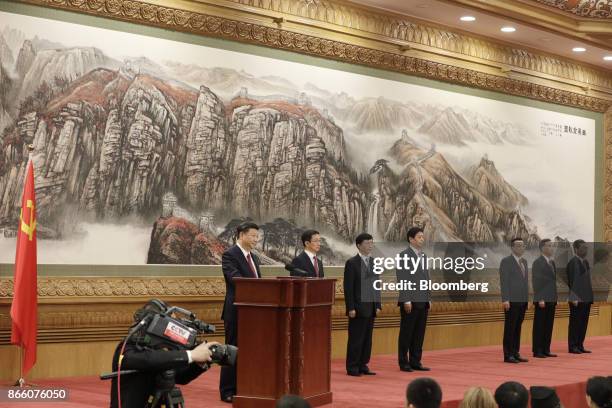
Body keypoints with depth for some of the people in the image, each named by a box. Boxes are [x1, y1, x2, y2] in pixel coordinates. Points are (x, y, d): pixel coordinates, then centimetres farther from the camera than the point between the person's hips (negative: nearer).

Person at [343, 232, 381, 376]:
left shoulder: (374, 262, 14)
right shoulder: (352, 263, -5)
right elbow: (348, 287, -8)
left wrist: (378, 305, 10)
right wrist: (351, 308, -13)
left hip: (371, 307, 6)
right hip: (358, 307, -6)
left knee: (367, 338, 6)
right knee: (356, 339, -3)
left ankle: (363, 366, 13)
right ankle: (352, 368, 4)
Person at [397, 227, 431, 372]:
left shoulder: (423, 256, 16)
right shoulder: (404, 255, -7)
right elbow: (402, 280, -13)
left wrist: (428, 299, 14)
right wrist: (406, 300, -17)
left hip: (423, 302, 7)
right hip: (410, 301, -7)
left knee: (419, 334, 8)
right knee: (406, 333, 0)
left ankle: (415, 361, 13)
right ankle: (404, 363, 7)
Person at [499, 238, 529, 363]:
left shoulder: (524, 262, 17)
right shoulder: (506, 261, -6)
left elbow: (525, 281, 18)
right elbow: (503, 281, -12)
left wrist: (527, 298, 13)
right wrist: (505, 300, -18)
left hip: (522, 301, 7)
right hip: (512, 301, -7)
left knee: (518, 328, 8)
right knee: (510, 328, -4)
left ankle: (515, 353, 12)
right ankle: (508, 355, -1)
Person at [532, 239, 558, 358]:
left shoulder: (552, 262, 15)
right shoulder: (537, 263, -8)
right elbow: (536, 282, -13)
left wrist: (555, 298, 13)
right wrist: (540, 299, -17)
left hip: (551, 300, 7)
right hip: (542, 300, -7)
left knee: (549, 326, 8)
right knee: (539, 326, -3)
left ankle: (546, 350, 13)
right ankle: (537, 351, 1)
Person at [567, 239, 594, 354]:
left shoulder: (585, 262, 14)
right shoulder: (573, 262, -11)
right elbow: (572, 281, -15)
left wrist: (590, 296, 14)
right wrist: (574, 298, -18)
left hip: (586, 298, 8)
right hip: (577, 299, -8)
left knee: (583, 323, 10)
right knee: (575, 323, -1)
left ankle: (580, 345, 17)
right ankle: (572, 346, 5)